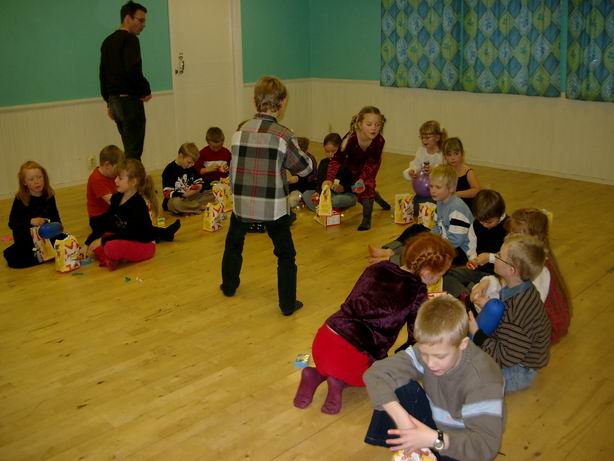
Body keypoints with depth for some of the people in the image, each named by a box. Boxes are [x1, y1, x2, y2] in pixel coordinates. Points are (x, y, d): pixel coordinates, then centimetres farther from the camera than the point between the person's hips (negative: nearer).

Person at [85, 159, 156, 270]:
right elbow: (106, 224, 3)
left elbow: (130, 234, -23)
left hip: (143, 245, -9)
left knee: (112, 247, -34)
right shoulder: (116, 198, 2)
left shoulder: (138, 204, -22)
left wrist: (102, 240, -20)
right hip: (125, 240, 9)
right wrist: (88, 243, -5)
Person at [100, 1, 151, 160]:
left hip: (114, 100, 9)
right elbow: (133, 70, -24)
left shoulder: (108, 41, 17)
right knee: (134, 151, -6)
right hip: (129, 99, -9)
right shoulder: (130, 39, -10)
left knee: (129, 148, 15)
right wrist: (146, 90, -10)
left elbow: (103, 74, 20)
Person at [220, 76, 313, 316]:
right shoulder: (284, 136, -11)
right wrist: (307, 157, 15)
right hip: (273, 207, -3)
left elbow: (233, 169, 7)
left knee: (233, 243, 27)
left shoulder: (240, 132, -1)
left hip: (242, 203, 4)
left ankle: (229, 285, 44)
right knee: (285, 254, 11)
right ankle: (288, 303, 13)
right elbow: (305, 168, -3)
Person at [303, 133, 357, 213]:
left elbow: (353, 184, -10)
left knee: (336, 200, -41)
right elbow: (320, 182, 5)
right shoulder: (323, 163, 7)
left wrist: (343, 189, -30)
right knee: (306, 194, -14)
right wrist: (318, 192, -16)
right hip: (328, 193, 6)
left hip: (346, 194, -6)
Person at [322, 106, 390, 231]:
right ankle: (375, 197, 43)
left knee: (367, 185, -19)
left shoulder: (379, 140, -36)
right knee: (358, 189, 8)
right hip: (353, 164, 1)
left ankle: (367, 219, -7)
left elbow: (371, 163, -24)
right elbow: (337, 159, -40)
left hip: (370, 164, 0)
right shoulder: (351, 139, -42)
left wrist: (362, 178, -36)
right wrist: (329, 179, -53)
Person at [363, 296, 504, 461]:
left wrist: (435, 440, -42)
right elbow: (375, 373, -22)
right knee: (397, 385, -19)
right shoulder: (427, 349, -20)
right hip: (432, 423, 4)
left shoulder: (483, 378, -31)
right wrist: (401, 417, -34)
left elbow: (487, 444, -33)